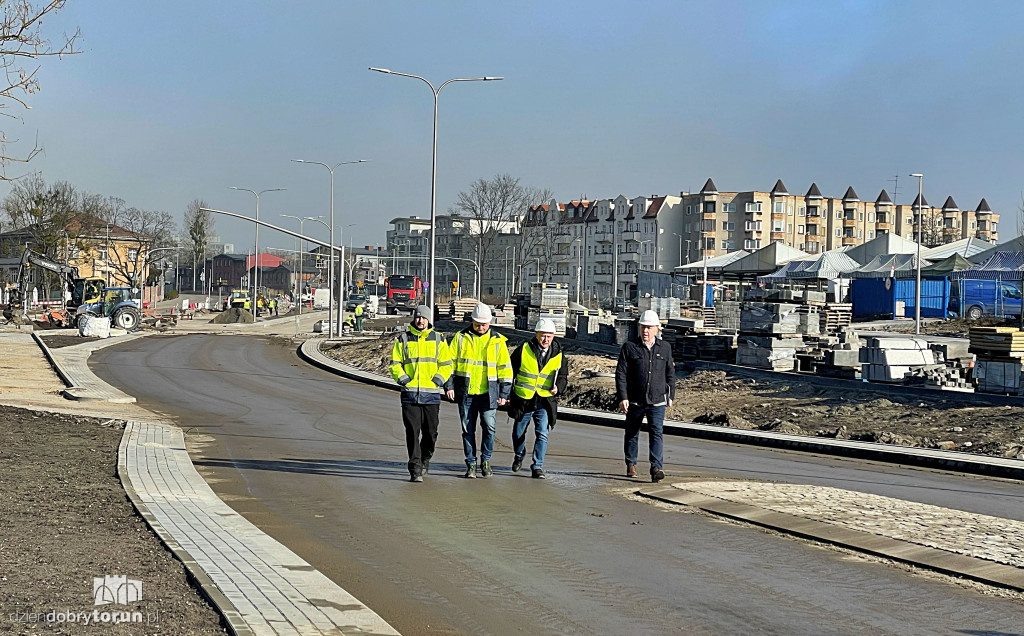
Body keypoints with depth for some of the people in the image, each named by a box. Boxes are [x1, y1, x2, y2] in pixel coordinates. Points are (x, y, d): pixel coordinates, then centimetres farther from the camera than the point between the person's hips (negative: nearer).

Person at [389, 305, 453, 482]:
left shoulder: (438, 340, 9)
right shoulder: (403, 339, 7)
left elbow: (446, 364, 11)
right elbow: (395, 363, 8)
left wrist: (437, 380, -2)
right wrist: (403, 379, -5)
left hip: (431, 394, 1)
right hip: (410, 394, -1)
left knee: (430, 432, 7)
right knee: (412, 432, -7)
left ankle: (425, 459, 33)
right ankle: (415, 469, -7)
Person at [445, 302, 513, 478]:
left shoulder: (497, 341, 5)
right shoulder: (461, 338, 5)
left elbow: (505, 368, 8)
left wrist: (504, 394, 3)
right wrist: (449, 386, 0)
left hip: (488, 393, -1)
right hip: (465, 393, 1)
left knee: (489, 426, -10)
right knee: (468, 429, 4)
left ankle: (486, 460, 9)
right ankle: (471, 464, 13)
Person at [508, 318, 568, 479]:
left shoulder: (558, 355, 1)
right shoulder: (523, 350, -4)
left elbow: (563, 376, 10)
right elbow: (510, 372, 3)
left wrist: (558, 387, -12)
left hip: (545, 403, 0)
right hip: (522, 400, 0)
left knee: (542, 434, -12)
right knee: (519, 434, 15)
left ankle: (537, 467, -5)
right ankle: (519, 457, 43)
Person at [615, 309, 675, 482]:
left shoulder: (665, 348, 8)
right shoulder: (629, 347, 0)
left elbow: (670, 374, 17)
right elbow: (620, 373, -3)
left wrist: (670, 395, 16)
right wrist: (622, 397, -10)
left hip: (657, 401, 0)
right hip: (635, 401, 0)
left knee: (656, 433, -13)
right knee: (632, 434, 12)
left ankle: (656, 468, -19)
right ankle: (631, 464, 29)